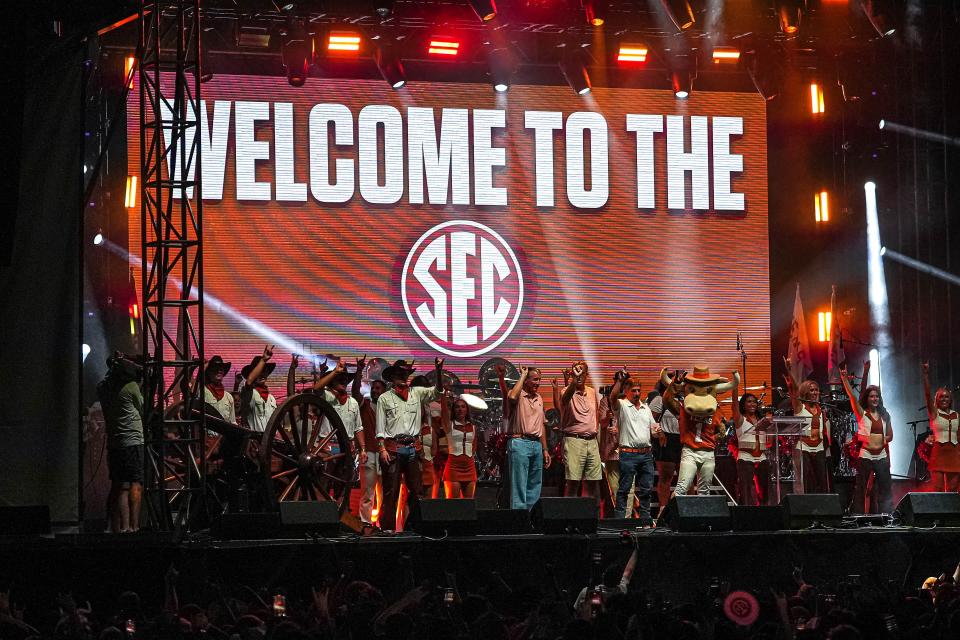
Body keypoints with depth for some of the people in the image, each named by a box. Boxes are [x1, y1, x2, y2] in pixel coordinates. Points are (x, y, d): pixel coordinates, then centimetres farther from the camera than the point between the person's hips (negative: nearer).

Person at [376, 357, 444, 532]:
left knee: (416, 491, 4)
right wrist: (382, 449, -8)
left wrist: (439, 371, -11)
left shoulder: (417, 393, 13)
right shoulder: (384, 398, 5)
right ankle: (387, 528, -1)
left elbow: (437, 391, 4)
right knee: (391, 492, -3)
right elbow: (380, 427, 2)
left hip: (414, 447, 3)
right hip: (393, 448, -3)